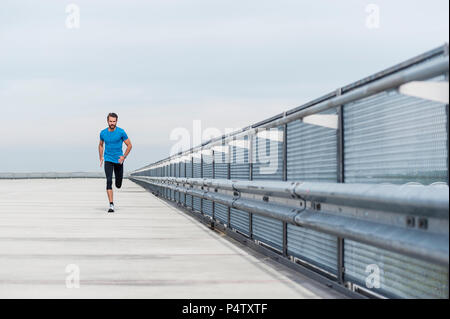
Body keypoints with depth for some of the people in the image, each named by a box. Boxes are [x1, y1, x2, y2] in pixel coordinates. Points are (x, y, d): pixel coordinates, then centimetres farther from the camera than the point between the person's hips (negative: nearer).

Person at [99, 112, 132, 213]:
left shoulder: (121, 132, -7)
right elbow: (101, 145, 19)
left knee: (118, 185, 8)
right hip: (108, 160, 1)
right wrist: (101, 157, 8)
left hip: (118, 160, 0)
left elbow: (129, 145, -1)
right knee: (109, 181, -16)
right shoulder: (103, 133, 0)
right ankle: (111, 205, -17)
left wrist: (124, 156, -13)